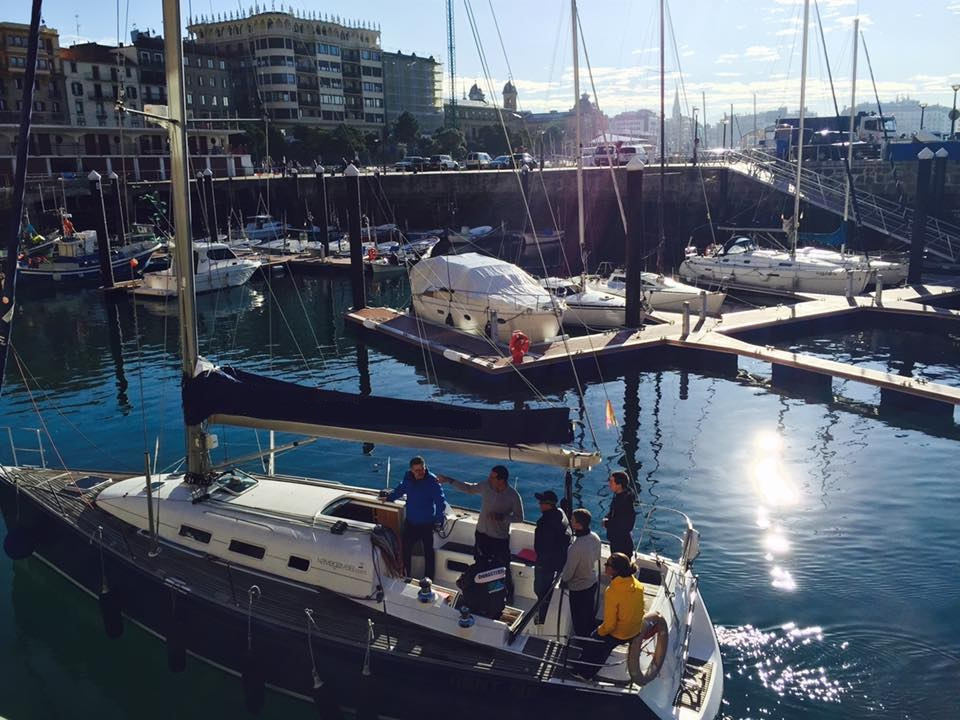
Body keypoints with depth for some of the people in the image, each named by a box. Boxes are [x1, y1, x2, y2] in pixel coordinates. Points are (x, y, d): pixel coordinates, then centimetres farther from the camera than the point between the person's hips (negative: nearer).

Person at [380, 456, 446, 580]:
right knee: (406, 548, 15)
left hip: (427, 524, -5)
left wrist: (439, 519, -36)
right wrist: (388, 498, 27)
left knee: (428, 552, 5)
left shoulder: (432, 481, -22)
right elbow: (400, 490, 15)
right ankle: (405, 574, 33)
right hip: (410, 522, 5)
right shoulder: (408, 478, -7)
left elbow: (441, 501, -27)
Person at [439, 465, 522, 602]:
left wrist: (502, 517, -26)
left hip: (500, 539, -5)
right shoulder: (485, 487, -9)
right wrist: (449, 480, 5)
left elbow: (519, 517, -11)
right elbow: (468, 488, 8)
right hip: (482, 534, 5)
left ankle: (509, 596, 28)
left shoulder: (513, 496, -20)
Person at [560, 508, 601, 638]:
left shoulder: (576, 547, -37)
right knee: (590, 613, 28)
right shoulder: (595, 537, -14)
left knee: (579, 619, 15)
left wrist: (563, 580, -2)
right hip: (593, 581, 7)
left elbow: (569, 570, -23)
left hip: (578, 588, -7)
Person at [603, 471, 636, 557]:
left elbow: (626, 526, -27)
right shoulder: (617, 497, 4)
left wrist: (607, 524, -19)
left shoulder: (627, 500, -25)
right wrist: (607, 519, -2)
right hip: (614, 540, 10)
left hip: (623, 543, -10)